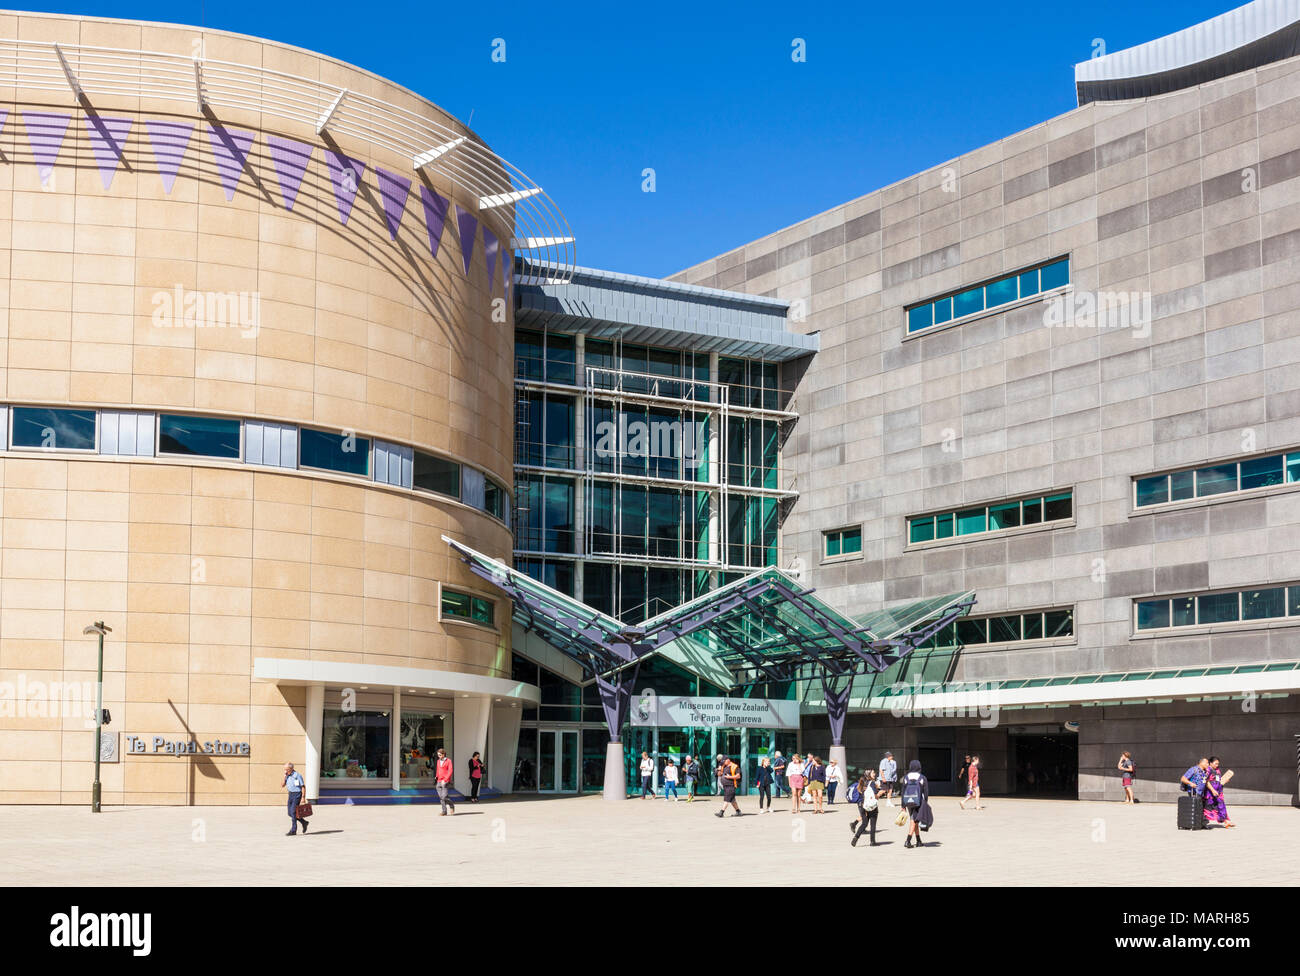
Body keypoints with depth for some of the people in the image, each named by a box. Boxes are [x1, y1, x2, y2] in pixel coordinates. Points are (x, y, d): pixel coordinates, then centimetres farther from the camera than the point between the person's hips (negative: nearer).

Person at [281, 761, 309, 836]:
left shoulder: (297, 775, -13)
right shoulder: (287, 776, 8)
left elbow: (303, 787, -12)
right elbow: (282, 785, 6)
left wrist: (303, 798, -15)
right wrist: (285, 776, -6)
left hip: (297, 794, -8)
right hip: (290, 794, 8)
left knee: (293, 812, -12)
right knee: (290, 813, 9)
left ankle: (293, 830, -8)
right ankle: (304, 822, 26)